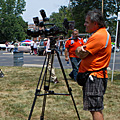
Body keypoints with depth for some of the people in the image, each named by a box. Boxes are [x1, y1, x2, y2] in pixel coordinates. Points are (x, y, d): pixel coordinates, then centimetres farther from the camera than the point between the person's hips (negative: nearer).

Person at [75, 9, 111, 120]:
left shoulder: (99, 36, -16)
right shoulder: (101, 33, 17)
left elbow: (82, 54, -17)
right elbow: (79, 50, 14)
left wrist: (80, 50, 4)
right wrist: (80, 49, -8)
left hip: (94, 77, -10)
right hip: (93, 76, 10)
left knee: (95, 109, -8)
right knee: (94, 108, 14)